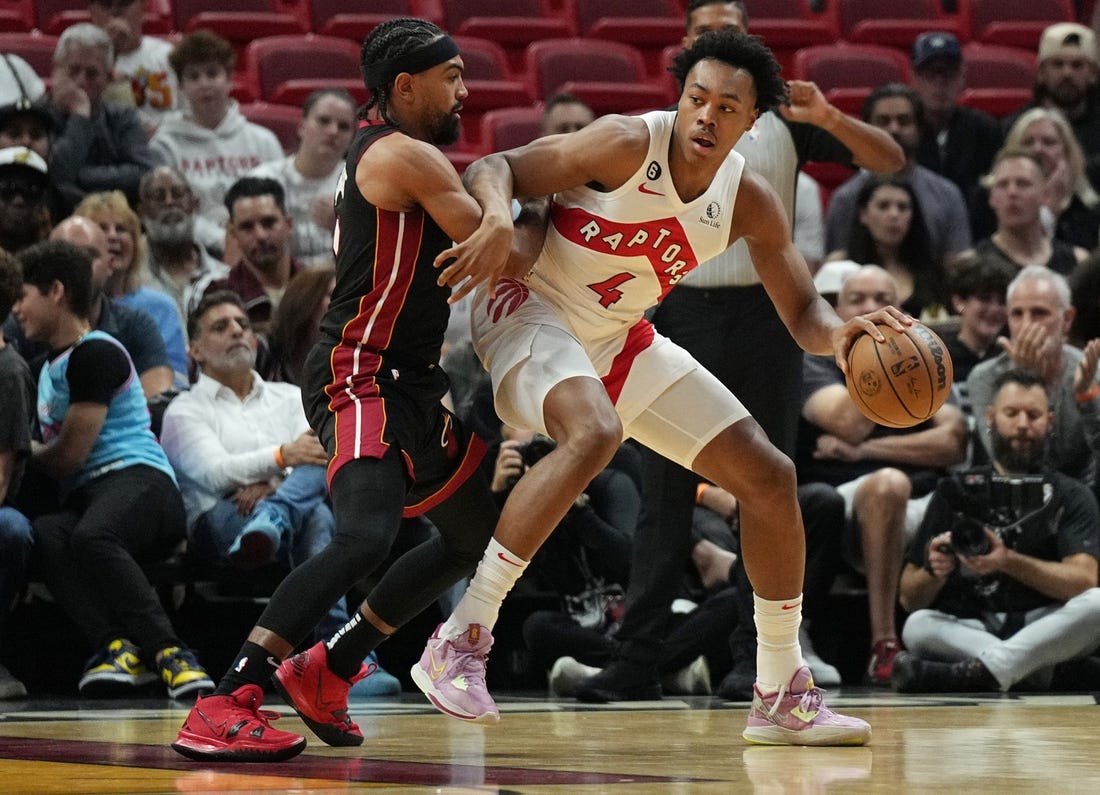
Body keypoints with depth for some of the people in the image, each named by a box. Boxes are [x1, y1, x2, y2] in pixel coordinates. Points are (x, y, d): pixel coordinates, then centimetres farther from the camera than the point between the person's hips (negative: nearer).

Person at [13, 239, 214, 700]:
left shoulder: (95, 353, -1)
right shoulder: (50, 368, 29)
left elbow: (69, 455, -4)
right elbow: (54, 459, 37)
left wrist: (25, 453, 14)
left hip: (139, 477, -7)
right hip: (84, 498, 7)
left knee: (91, 536, -42)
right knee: (45, 535, -32)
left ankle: (168, 651, -42)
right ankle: (118, 645, -47)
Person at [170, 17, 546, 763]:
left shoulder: (408, 155, 18)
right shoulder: (408, 156, -14)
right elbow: (508, 255, -13)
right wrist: (540, 218, 7)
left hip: (409, 384, 11)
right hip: (360, 374, -11)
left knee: (477, 531, 22)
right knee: (366, 535, -29)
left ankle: (326, 672, 24)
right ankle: (226, 704, -33)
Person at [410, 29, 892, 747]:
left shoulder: (750, 202, -6)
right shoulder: (629, 146, -22)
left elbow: (803, 315, 1)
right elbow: (492, 169, -19)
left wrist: (840, 334, -23)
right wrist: (498, 217, -42)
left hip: (621, 339, 7)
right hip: (531, 310, -7)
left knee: (770, 476, 3)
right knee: (595, 433, -38)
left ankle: (783, 698, 15)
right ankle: (459, 642, -30)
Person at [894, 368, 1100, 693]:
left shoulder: (1070, 496, 10)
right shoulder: (957, 492, 13)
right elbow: (909, 599, 9)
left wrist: (1008, 562, -24)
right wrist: (934, 572, -15)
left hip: (1044, 631, -1)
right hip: (969, 631, 1)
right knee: (918, 626, -29)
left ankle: (977, 673, -41)